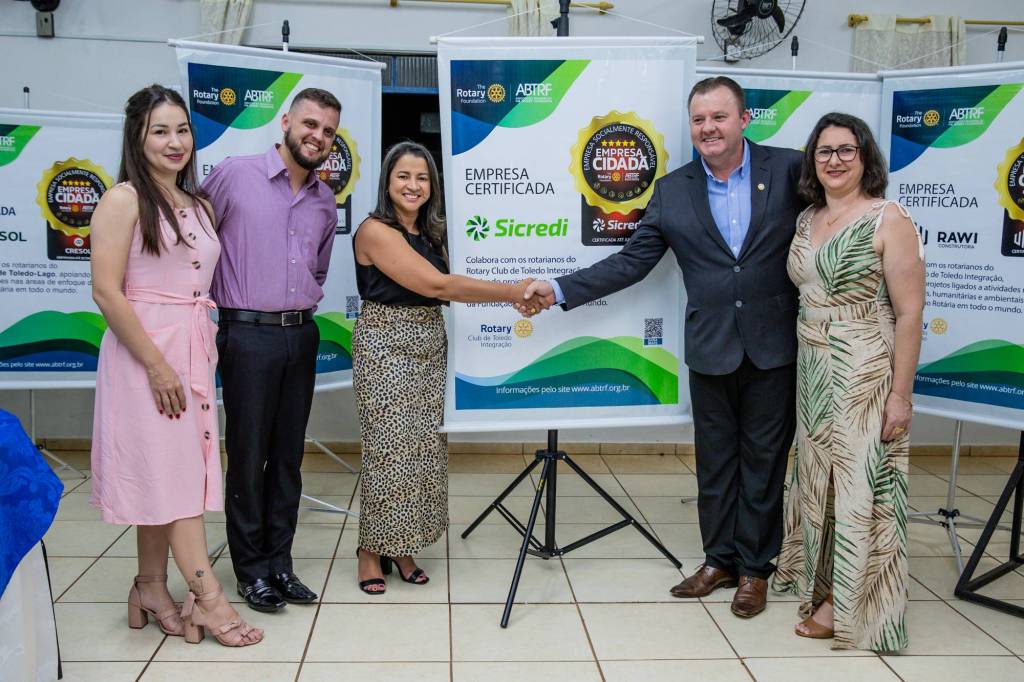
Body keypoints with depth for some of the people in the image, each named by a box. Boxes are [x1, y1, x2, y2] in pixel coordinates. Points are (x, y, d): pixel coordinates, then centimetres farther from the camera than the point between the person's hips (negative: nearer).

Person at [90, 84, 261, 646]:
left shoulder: (199, 207, 14)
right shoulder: (124, 200, -7)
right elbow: (106, 292, -15)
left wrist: (208, 349, 8)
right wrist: (157, 364, -17)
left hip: (194, 352, 7)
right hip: (145, 351, -7)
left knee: (170, 471, 10)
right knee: (168, 470, -3)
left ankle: (151, 589, 20)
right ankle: (206, 595, 0)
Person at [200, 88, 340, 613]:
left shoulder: (326, 201, 11)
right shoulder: (234, 174, -5)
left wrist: (307, 302, 13)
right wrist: (202, 302, -3)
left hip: (302, 334, 5)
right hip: (248, 333, -5)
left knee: (288, 454, 10)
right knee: (248, 455, 2)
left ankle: (279, 562, 21)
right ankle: (250, 569, 15)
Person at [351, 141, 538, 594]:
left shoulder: (431, 231, 12)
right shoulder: (376, 231, -13)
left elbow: (448, 289, 8)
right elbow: (435, 285, -20)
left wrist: (514, 296, -5)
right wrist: (512, 292, -18)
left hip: (430, 349, 7)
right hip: (386, 348, -7)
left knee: (426, 450, 5)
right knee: (390, 450, -4)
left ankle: (402, 549, 17)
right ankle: (371, 553, 12)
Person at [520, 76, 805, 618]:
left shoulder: (789, 170, -4)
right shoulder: (672, 191, 3)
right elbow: (631, 262, 2)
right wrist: (560, 290, -6)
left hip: (774, 347, -2)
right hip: (710, 350, 2)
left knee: (763, 457, 9)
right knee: (715, 459, 12)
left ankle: (755, 568, 25)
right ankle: (719, 560, 29)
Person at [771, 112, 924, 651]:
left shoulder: (888, 221, -10)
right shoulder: (807, 220, 10)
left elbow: (909, 313, -13)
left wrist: (900, 394, -16)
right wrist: (805, 371, 10)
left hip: (866, 376, -7)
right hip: (813, 370, 7)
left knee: (860, 485, 0)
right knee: (819, 478, 15)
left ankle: (852, 605, 15)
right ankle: (819, 580, 31)